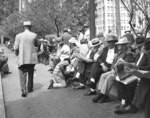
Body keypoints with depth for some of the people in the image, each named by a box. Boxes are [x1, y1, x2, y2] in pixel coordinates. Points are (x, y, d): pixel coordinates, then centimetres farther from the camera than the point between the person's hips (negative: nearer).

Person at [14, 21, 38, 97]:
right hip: (32, 58, 2)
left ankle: (23, 90, -10)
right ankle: (30, 88, 30)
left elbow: (16, 48, -5)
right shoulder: (34, 35, -5)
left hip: (22, 59, -1)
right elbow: (36, 45, 10)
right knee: (30, 74, 18)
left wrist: (17, 54, 12)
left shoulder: (18, 36, -7)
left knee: (22, 75, 3)